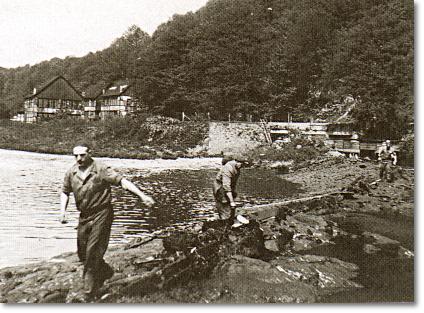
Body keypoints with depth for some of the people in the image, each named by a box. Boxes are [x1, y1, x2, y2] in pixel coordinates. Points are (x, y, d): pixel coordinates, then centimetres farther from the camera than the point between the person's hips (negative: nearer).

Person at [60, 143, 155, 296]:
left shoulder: (101, 170, -13)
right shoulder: (71, 173, 3)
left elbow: (122, 181, -20)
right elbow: (65, 192, 16)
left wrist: (142, 195, -29)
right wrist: (63, 210, 0)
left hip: (101, 214, -6)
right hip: (84, 216, 6)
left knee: (93, 252, -9)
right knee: (83, 253, 10)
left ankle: (89, 288, 6)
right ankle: (106, 272, 35)